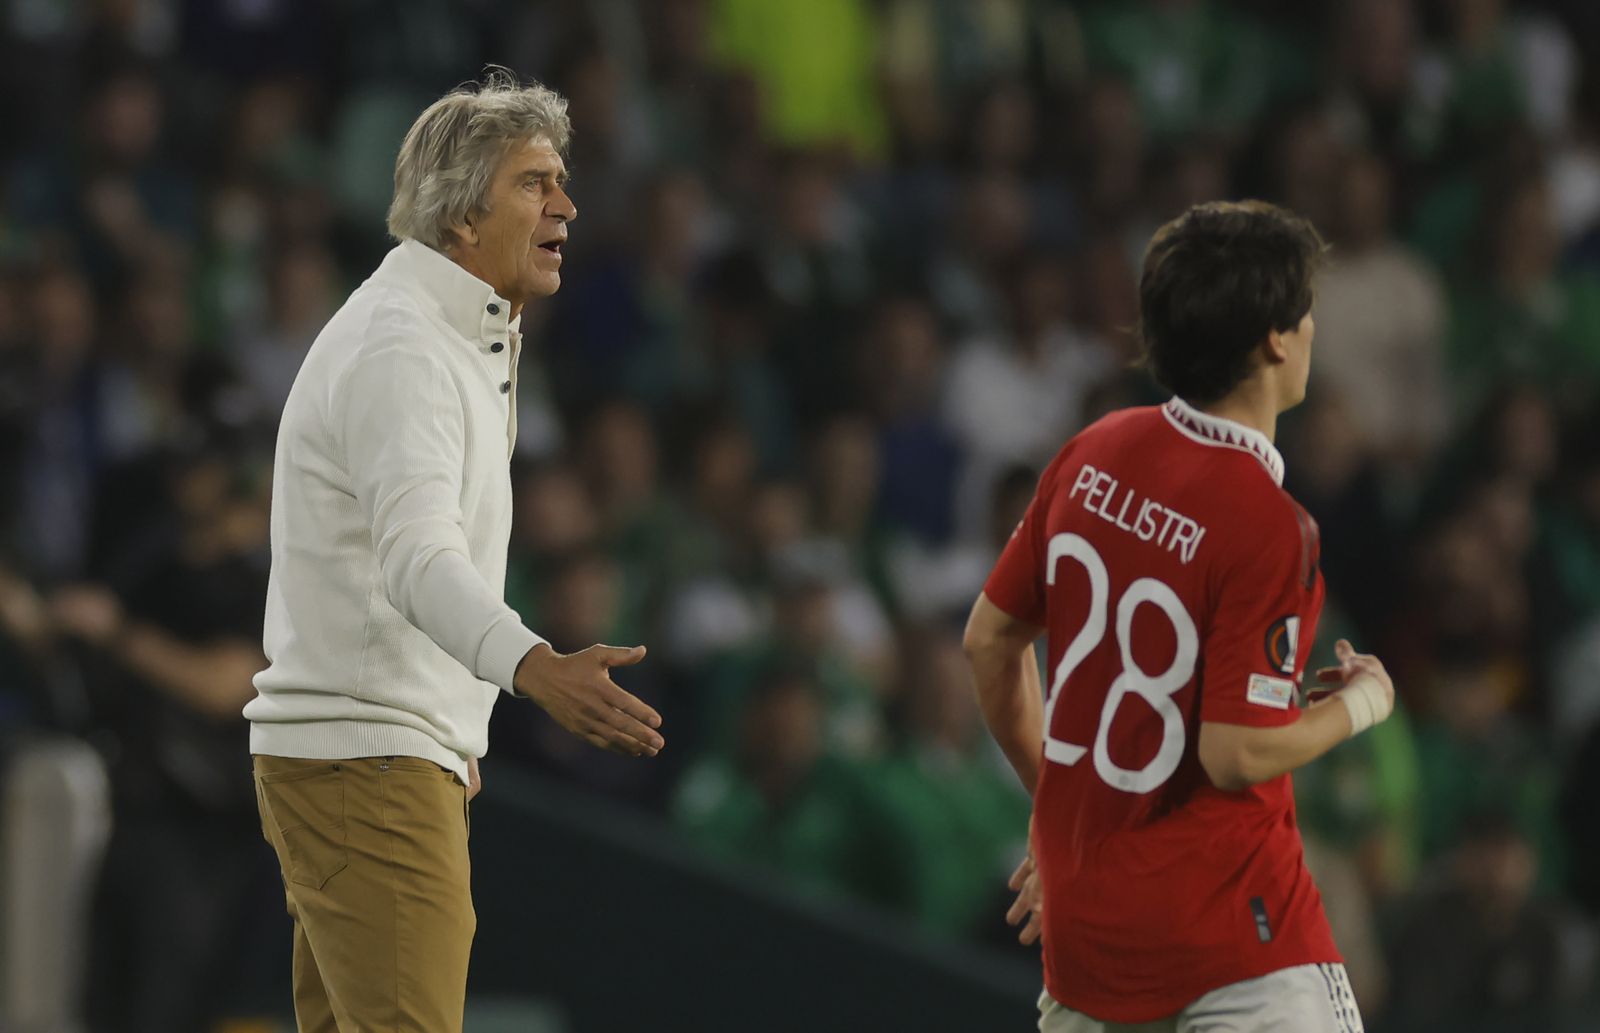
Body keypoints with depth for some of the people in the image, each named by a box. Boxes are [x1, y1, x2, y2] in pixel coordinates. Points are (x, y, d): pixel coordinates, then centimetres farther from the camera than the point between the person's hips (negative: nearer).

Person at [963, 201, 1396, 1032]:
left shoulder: (1091, 457, 1)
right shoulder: (1268, 526, -20)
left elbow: (989, 639, 11)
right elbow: (1238, 754, -20)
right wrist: (1362, 700, -1)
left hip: (1082, 916, 8)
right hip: (1225, 926, -7)